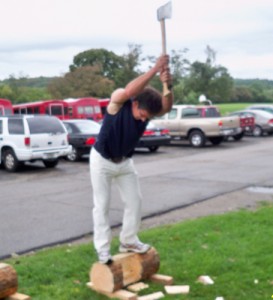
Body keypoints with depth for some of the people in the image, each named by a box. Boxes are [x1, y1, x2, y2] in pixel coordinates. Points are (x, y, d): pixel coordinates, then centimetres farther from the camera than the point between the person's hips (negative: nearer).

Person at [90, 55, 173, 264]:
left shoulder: (148, 111, -16)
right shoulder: (118, 101, -28)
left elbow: (167, 107, -36)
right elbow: (129, 91, -51)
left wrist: (167, 85, -55)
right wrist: (155, 69, -54)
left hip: (125, 161, 5)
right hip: (102, 160, -5)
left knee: (135, 201, 9)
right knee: (102, 205, 0)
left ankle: (128, 241, 26)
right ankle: (103, 250, 9)